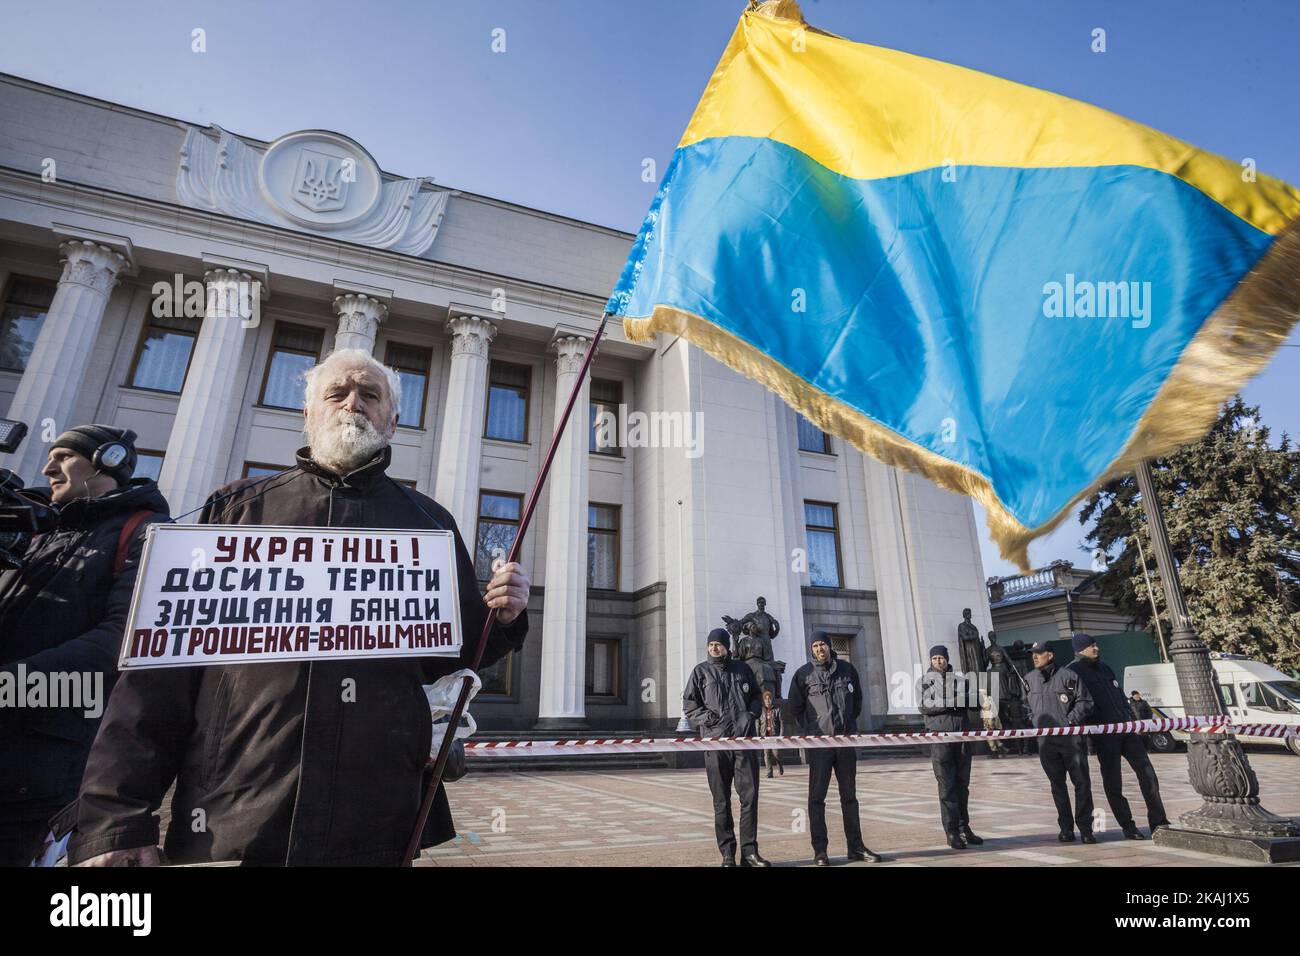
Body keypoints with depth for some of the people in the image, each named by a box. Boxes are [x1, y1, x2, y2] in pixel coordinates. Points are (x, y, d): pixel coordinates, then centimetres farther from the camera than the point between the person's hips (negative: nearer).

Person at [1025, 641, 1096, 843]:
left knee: (1082, 782, 0)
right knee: (1057, 785, 9)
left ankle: (1085, 827, 12)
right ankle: (1066, 827, 17)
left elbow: (1085, 701, -4)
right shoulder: (1029, 679, 8)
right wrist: (1036, 722, 8)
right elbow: (1027, 705, 19)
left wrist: (1070, 721, -10)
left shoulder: (1067, 675, -5)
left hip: (1071, 738, -3)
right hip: (1045, 741, 4)